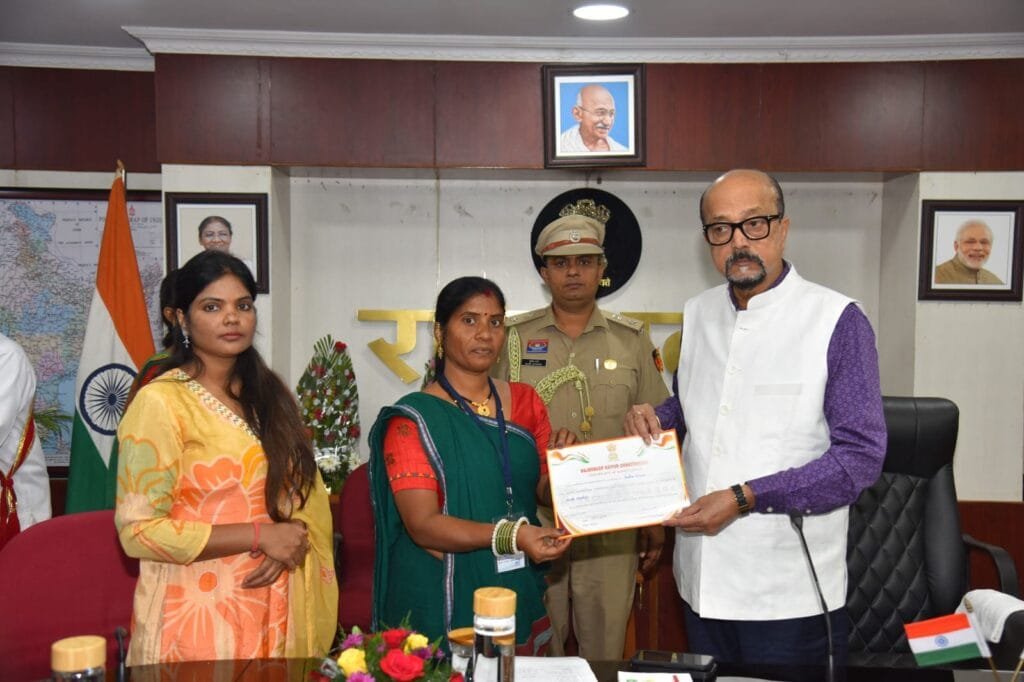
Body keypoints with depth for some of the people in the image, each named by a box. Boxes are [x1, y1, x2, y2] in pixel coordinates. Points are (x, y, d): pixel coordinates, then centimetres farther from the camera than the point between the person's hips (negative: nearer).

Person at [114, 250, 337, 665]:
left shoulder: (269, 395, 8)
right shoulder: (161, 401, -13)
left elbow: (305, 490, 9)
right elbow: (138, 530, -17)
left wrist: (292, 538, -12)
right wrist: (260, 536, -19)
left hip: (273, 610, 6)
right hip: (197, 617, -6)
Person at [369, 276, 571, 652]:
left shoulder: (525, 401, 5)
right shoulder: (413, 419, -10)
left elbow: (546, 490, 7)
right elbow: (422, 524, -18)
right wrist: (510, 536, -31)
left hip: (519, 594, 5)